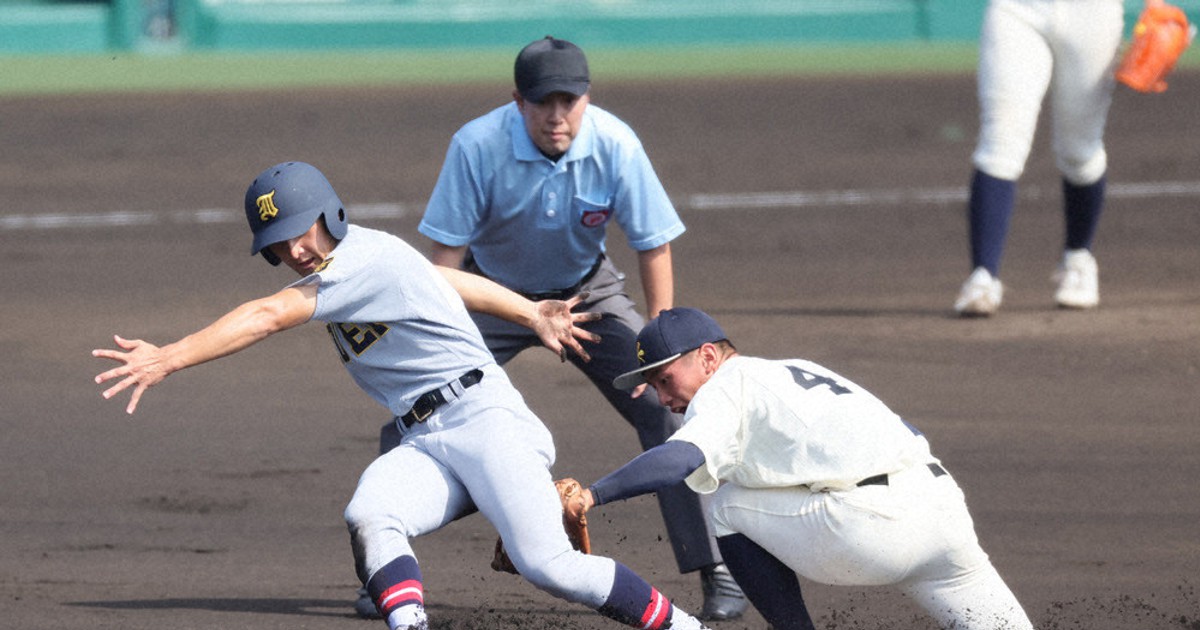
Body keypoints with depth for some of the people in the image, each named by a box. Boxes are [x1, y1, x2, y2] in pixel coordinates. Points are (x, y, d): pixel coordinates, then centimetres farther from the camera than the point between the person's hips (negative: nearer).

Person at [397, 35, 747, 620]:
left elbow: (654, 245, -16)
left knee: (663, 406, -14)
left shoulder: (615, 147, -26)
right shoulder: (477, 146, -29)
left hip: (586, 291, 0)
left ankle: (718, 571, -6)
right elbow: (446, 251, -22)